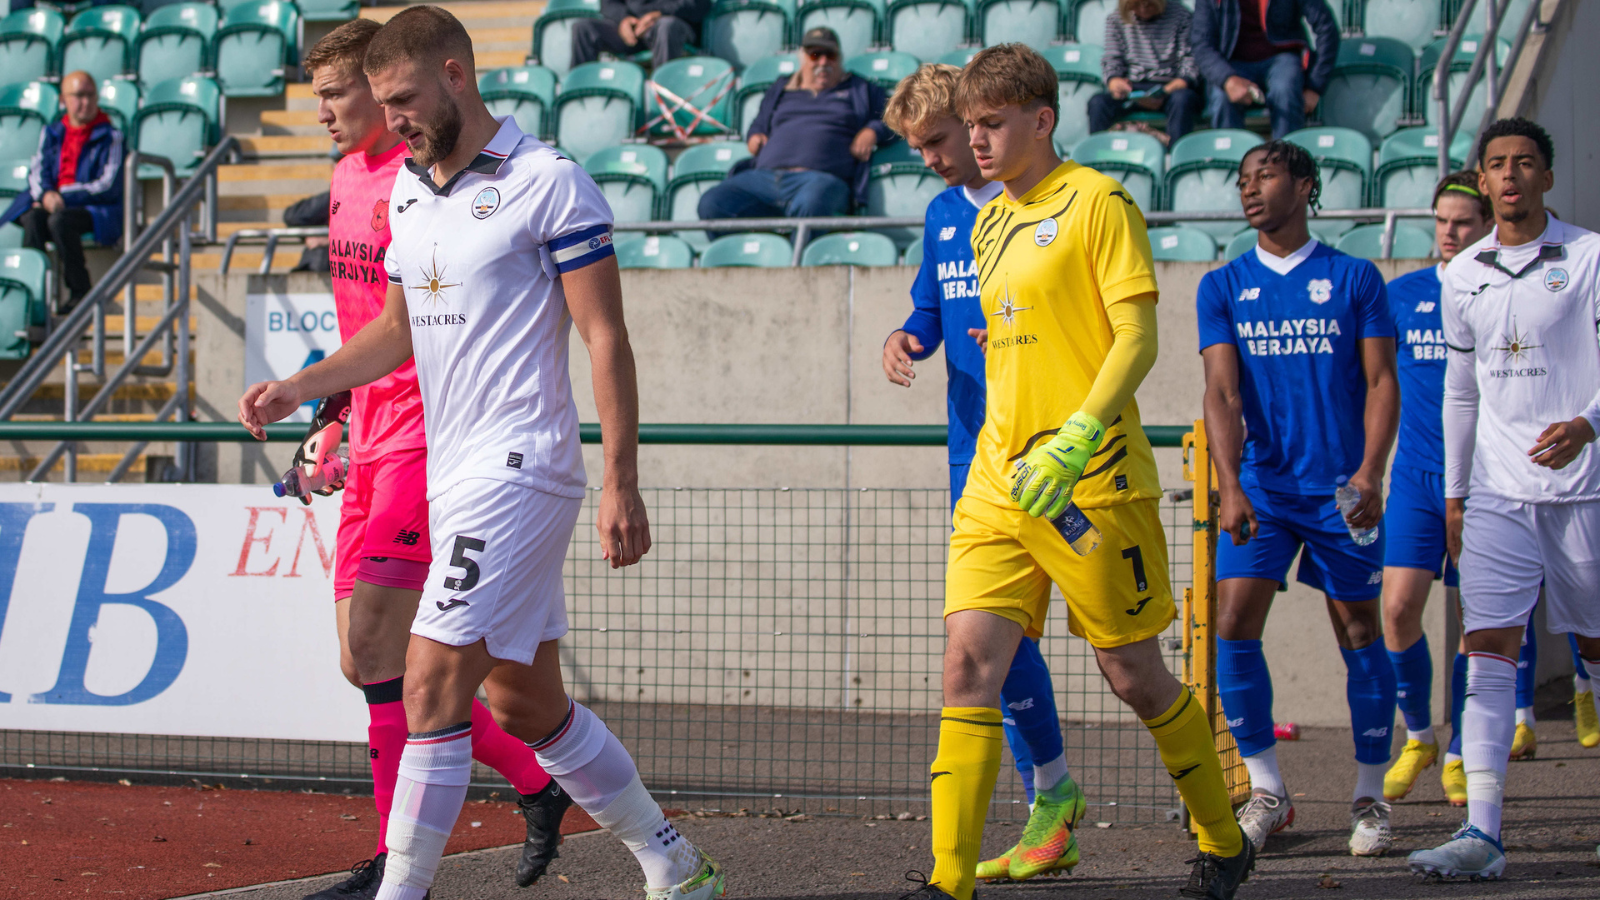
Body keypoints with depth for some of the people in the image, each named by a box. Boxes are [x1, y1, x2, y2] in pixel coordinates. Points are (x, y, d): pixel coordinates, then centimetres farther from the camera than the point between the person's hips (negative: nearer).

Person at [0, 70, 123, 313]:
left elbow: (108, 186, -7)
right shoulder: (51, 133, 17)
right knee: (33, 218, -30)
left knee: (59, 220, -35)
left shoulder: (110, 138, 2)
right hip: (51, 204, 4)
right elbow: (37, 172, 9)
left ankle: (79, 291, -23)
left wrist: (64, 197, -15)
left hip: (94, 209, -4)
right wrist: (46, 195, -15)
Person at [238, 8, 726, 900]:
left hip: (520, 470, -9)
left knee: (435, 681, -15)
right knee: (527, 704, 12)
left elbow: (606, 337, -11)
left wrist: (622, 483, -15)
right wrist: (301, 386, 10)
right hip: (454, 479, 9)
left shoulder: (550, 182, -10)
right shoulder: (408, 190, 13)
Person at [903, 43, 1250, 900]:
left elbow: (1136, 337, -13)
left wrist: (1075, 441, -24)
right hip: (999, 478, 6)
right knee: (969, 660, -8)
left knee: (1133, 673, 4)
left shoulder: (1096, 200, -7)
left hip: (1091, 480, -6)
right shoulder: (988, 225, 15)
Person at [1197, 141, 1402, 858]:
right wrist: (1230, 487, -15)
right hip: (1260, 487, 2)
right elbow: (1222, 393, -1)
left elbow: (1381, 381, 1)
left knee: (1359, 634, 2)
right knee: (1233, 627, -10)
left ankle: (1370, 797, 12)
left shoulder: (1355, 279, 4)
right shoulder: (1222, 287, 8)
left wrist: (1370, 471, -14)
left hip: (1342, 489, -1)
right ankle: (1266, 791, 2)